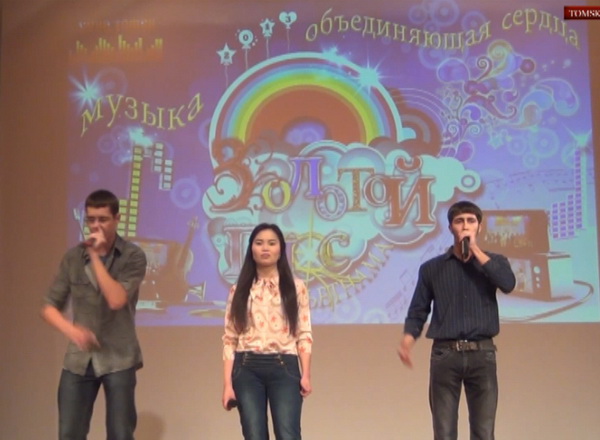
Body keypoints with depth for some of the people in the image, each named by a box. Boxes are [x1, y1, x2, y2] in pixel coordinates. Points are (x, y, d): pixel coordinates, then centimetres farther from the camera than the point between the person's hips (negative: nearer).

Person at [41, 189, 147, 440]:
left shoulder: (133, 256, -6)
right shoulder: (73, 257, 4)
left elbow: (117, 300, -19)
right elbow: (49, 307, 5)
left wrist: (96, 256, -16)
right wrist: (70, 329, -14)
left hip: (118, 358, -3)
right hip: (78, 359, 3)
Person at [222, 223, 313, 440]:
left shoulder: (296, 288, 9)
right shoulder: (239, 290, 11)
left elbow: (304, 334, 5)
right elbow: (229, 339, 7)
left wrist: (306, 374, -7)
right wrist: (227, 384, -1)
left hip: (284, 368, -1)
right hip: (247, 369, 1)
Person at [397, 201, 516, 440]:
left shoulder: (494, 262, 11)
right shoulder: (432, 268, 10)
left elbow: (508, 284, -11)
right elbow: (418, 311, 7)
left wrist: (476, 250, -7)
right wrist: (406, 342, -11)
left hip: (482, 354, 0)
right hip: (444, 354, 0)